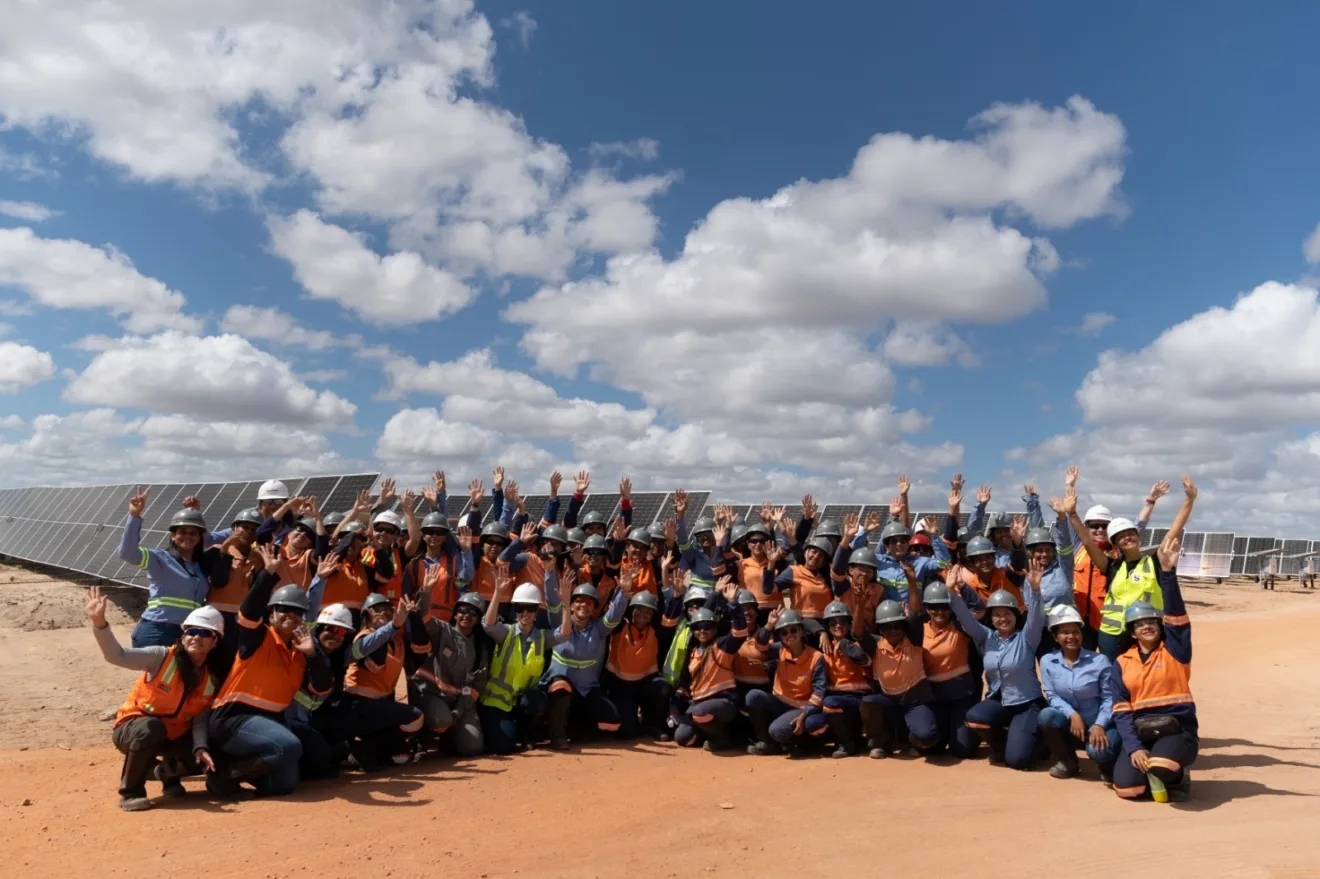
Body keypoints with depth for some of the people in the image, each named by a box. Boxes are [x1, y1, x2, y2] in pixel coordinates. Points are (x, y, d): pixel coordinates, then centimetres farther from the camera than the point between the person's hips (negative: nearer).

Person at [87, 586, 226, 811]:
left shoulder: (211, 680, -7)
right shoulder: (162, 657, -20)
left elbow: (200, 719, -9)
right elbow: (117, 656, -32)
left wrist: (201, 747, -27)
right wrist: (99, 623, -47)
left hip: (173, 735, 4)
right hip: (133, 728, -4)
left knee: (207, 759, -20)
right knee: (151, 726, -39)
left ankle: (168, 772, 16)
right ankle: (130, 791, -18)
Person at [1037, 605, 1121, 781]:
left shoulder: (1100, 661, -7)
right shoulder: (1047, 661, -2)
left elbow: (1109, 698, -8)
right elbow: (1052, 696, -5)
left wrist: (1099, 724, -23)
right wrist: (1072, 714, -22)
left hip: (1098, 725, -3)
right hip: (1069, 724, 3)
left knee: (1097, 751, -35)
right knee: (1046, 715, -29)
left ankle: (1106, 763, 9)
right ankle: (1067, 762, -1)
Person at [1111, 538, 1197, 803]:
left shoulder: (1175, 650, 2)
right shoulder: (1123, 663, 7)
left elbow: (1175, 614, -15)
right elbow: (1121, 710, 1)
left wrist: (1168, 572, -27)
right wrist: (1134, 747, -14)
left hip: (1177, 730, -2)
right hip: (1139, 734, 3)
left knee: (1163, 768, -35)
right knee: (1126, 787, -20)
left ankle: (1177, 776, 4)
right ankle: (1156, 775, 16)